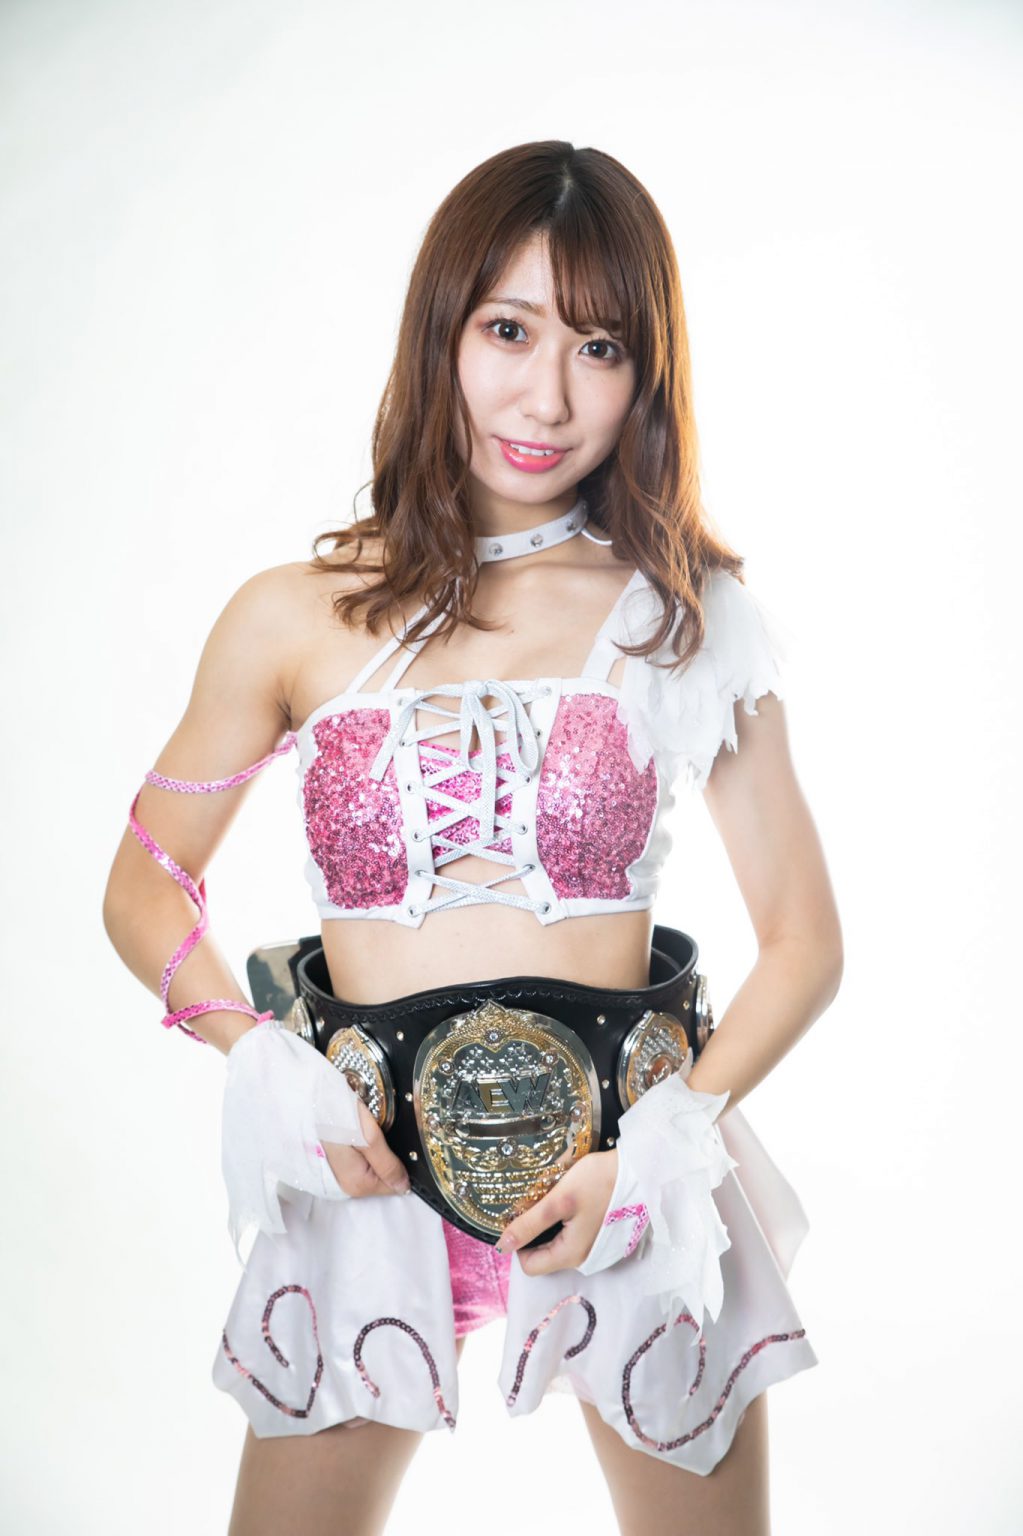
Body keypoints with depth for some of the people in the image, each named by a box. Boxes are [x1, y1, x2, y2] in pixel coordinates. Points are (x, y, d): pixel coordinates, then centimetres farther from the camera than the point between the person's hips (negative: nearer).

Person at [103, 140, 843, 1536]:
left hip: (635, 1182, 0)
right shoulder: (296, 619, -1)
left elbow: (805, 938, 1)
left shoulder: (690, 620, -1)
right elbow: (144, 890, 7)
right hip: (370, 1172, 0)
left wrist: (660, 1147, -13)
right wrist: (265, 1064, -10)